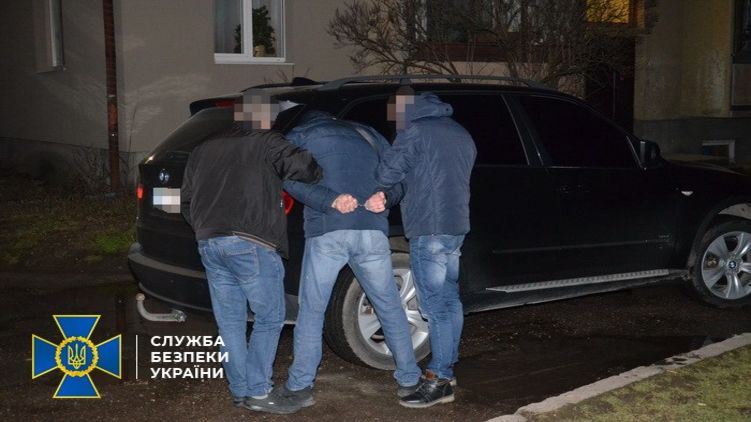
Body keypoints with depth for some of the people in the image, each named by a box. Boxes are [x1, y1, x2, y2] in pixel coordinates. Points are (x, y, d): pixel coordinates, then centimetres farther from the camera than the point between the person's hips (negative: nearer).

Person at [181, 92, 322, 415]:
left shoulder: (203, 150, 22)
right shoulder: (266, 143, 3)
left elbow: (186, 203, 25)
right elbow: (299, 165, -13)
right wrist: (319, 175, 8)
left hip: (208, 244, 7)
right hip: (250, 245, -6)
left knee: (230, 321, 13)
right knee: (269, 318, 5)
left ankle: (240, 390, 19)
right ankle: (258, 391, 5)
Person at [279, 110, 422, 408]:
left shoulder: (300, 135, 15)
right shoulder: (368, 134, 25)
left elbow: (292, 181, -3)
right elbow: (397, 180, 19)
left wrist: (329, 200, -11)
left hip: (327, 232, -2)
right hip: (372, 230, 3)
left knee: (311, 311, 9)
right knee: (389, 307, 15)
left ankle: (300, 387, 9)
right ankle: (409, 378, 22)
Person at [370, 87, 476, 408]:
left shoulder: (415, 131, -7)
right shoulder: (460, 133, 19)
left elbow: (387, 173, -11)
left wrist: (379, 192, 14)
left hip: (428, 229, -9)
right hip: (457, 225, 9)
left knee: (435, 306, -6)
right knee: (449, 299, 16)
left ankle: (438, 381, -2)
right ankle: (447, 367, 26)